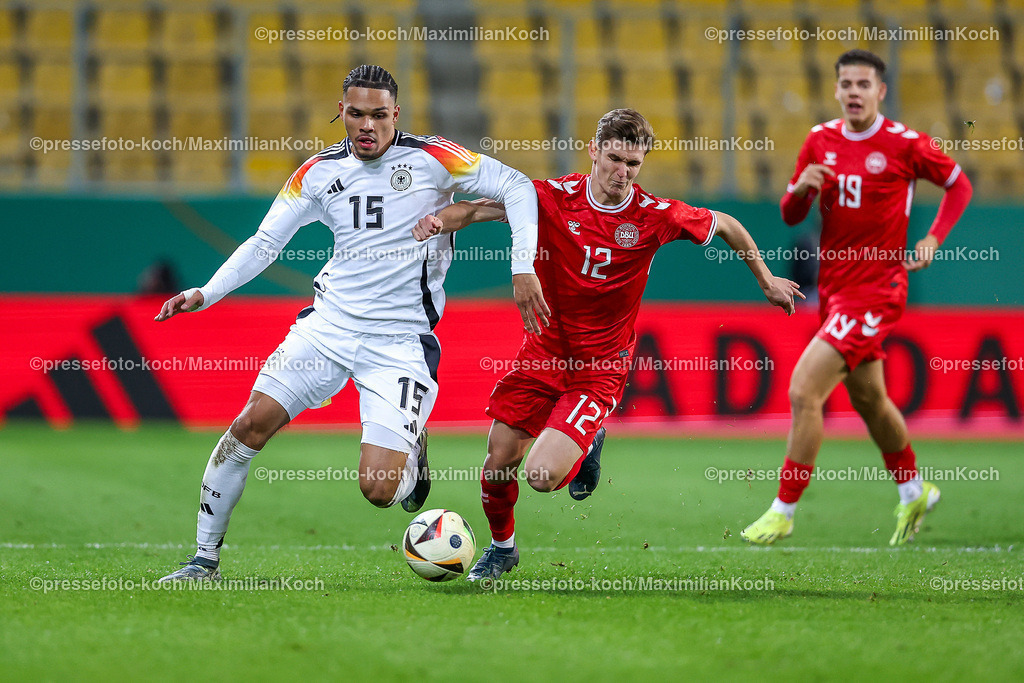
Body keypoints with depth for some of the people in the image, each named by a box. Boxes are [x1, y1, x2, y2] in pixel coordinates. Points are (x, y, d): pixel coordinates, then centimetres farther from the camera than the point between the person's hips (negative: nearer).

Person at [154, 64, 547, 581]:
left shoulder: (430, 159, -6)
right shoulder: (319, 171, 5)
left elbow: (516, 188, -3)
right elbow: (265, 242, 10)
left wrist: (523, 269, -14)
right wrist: (206, 294, -3)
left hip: (401, 339, -3)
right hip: (328, 323, 3)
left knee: (378, 490, -15)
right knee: (251, 424, -12)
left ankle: (411, 453, 23)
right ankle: (205, 559, 3)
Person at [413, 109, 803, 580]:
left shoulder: (654, 216, -11)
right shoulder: (555, 197, -10)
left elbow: (726, 226, 5)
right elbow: (481, 208, -10)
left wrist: (767, 282, 15)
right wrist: (442, 219, -32)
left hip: (601, 368, -2)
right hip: (543, 350, 2)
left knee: (543, 475, -18)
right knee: (498, 464, 1)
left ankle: (586, 448, 18)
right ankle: (501, 547, 32)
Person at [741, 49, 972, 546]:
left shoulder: (904, 144, -10)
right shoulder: (820, 141, 4)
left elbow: (959, 184, 5)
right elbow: (791, 217, 9)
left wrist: (932, 240, -7)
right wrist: (800, 189, -13)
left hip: (874, 291, -7)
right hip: (833, 287, 7)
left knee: (803, 391, -16)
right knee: (869, 399, 20)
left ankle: (783, 510, -7)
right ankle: (914, 492, 42)